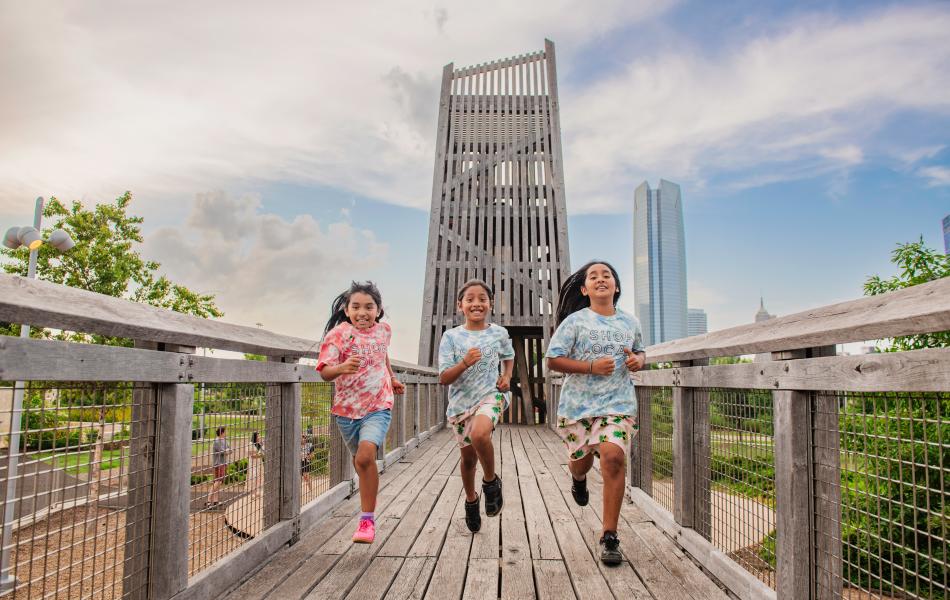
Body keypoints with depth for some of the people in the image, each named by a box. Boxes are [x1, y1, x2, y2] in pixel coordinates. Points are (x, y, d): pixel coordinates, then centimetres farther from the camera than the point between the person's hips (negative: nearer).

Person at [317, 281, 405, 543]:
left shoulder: (384, 330, 1)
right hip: (347, 408, 1)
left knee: (366, 455, -21)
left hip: (378, 406, 0)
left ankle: (367, 519, -10)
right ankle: (369, 489, 50)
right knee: (359, 459, 17)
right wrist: (342, 368, -38)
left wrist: (393, 379, 28)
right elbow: (325, 372, -19)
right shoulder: (338, 333, -11)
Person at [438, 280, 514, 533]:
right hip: (460, 401, 2)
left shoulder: (499, 333, -1)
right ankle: (471, 500, 42)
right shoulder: (451, 336, -6)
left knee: (479, 434, -32)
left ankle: (491, 480, -4)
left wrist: (507, 376, 1)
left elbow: (508, 357, 21)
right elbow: (444, 379, -9)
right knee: (468, 456, 14)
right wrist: (465, 363, -26)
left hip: (490, 395, -1)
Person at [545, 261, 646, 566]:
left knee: (613, 456, -18)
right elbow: (553, 359, -8)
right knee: (579, 460, 11)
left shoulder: (630, 322, 7)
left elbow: (640, 351, 24)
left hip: (618, 403, 1)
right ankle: (579, 478, 54)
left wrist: (638, 360, 0)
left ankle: (609, 537, -6)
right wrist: (591, 366, -18)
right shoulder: (575, 321, -5)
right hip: (578, 403, -1)